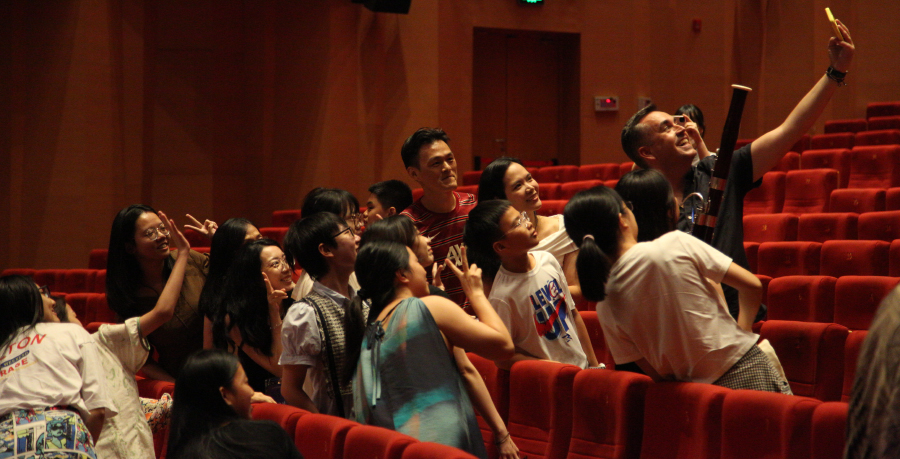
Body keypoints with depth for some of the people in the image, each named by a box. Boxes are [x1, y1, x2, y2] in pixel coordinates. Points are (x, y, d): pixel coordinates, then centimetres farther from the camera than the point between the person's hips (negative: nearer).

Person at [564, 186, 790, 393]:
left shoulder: (605, 306, -6)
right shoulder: (675, 244, -13)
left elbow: (656, 373, 1)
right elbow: (752, 286, -7)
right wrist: (743, 333, 9)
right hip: (746, 372, -3)